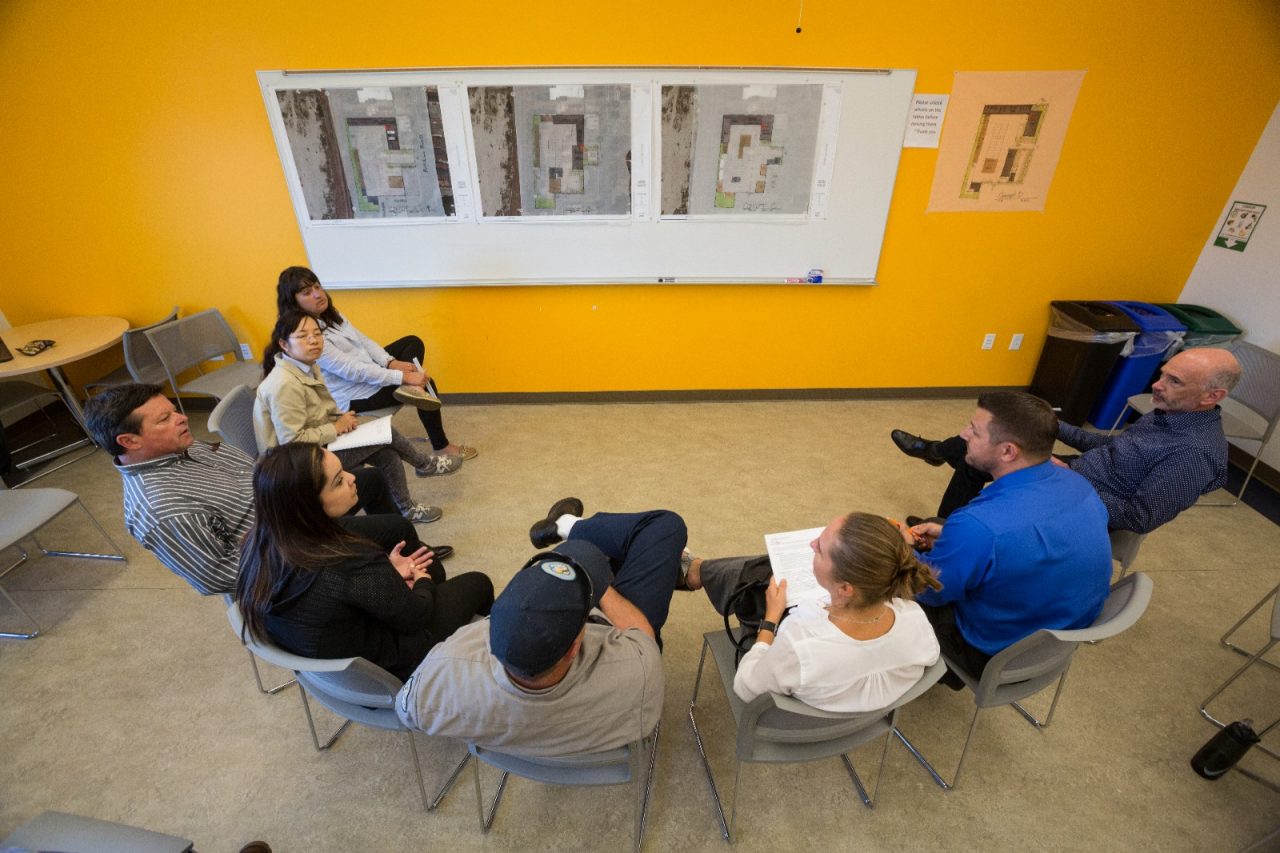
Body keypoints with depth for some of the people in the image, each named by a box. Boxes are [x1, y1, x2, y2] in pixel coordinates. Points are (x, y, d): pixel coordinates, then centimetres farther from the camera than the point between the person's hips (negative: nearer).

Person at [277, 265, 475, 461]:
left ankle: (412, 388, -19)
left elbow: (361, 340, 5)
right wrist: (402, 377, -30)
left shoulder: (329, 314, 2)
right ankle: (441, 445, 3)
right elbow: (351, 370, -28)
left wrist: (391, 362, -13)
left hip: (368, 370, 10)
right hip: (353, 394, -10)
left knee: (413, 342, 9)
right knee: (426, 384, -10)